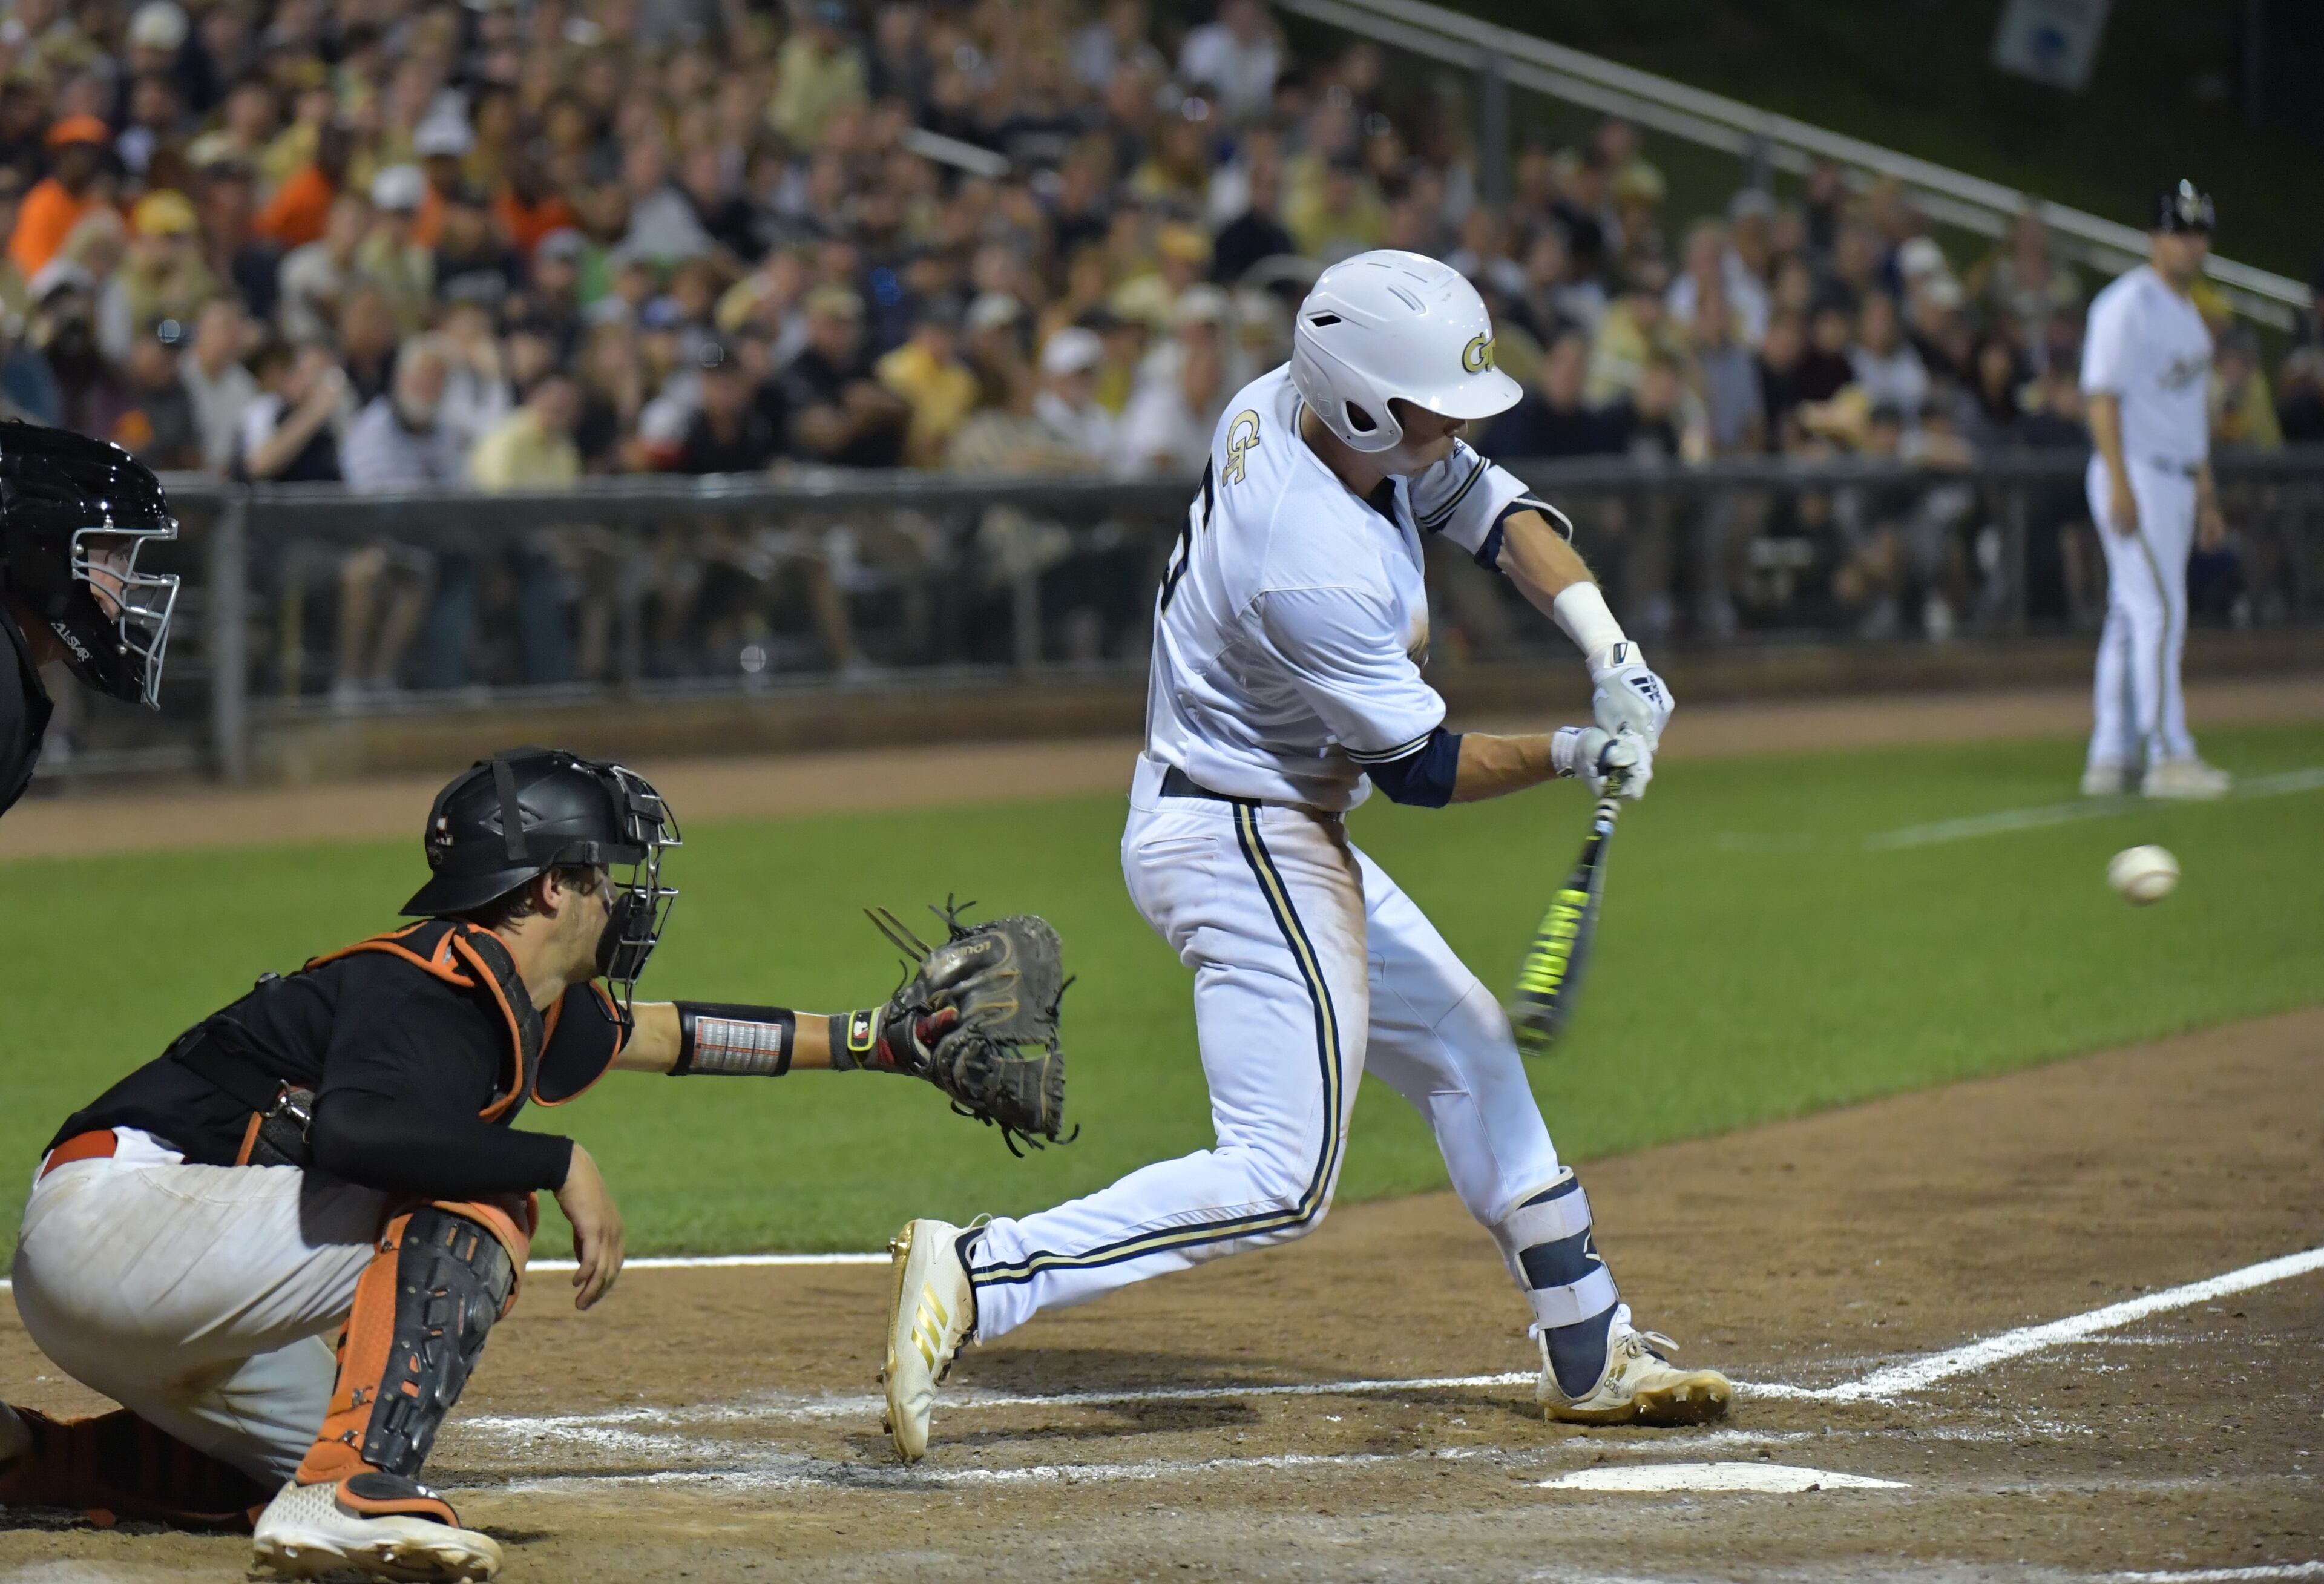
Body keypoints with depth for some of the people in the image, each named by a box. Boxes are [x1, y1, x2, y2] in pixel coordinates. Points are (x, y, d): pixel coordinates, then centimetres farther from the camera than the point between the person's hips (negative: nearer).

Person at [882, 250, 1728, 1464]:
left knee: (1465, 1048, 20)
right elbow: (1422, 768, -18)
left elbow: (1489, 504, 6)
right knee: (1277, 1180, -14)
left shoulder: (1279, 405, -5)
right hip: (1246, 849, -11)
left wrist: (1607, 646, -6)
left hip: (1281, 835, 11)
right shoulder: (1317, 576, -31)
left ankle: (1589, 1354, 30)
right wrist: (1576, 756, -7)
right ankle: (977, 1276, -20)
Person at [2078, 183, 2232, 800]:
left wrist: (2206, 494, 22)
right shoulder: (2128, 305, -11)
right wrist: (2119, 486, -23)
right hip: (2135, 476, -9)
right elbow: (2101, 395, -16)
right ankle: (2168, 756, -14)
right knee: (2160, 611, -13)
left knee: (2132, 617, 10)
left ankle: (2111, 758, 12)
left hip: (2177, 480, 9)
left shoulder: (2187, 311, 18)